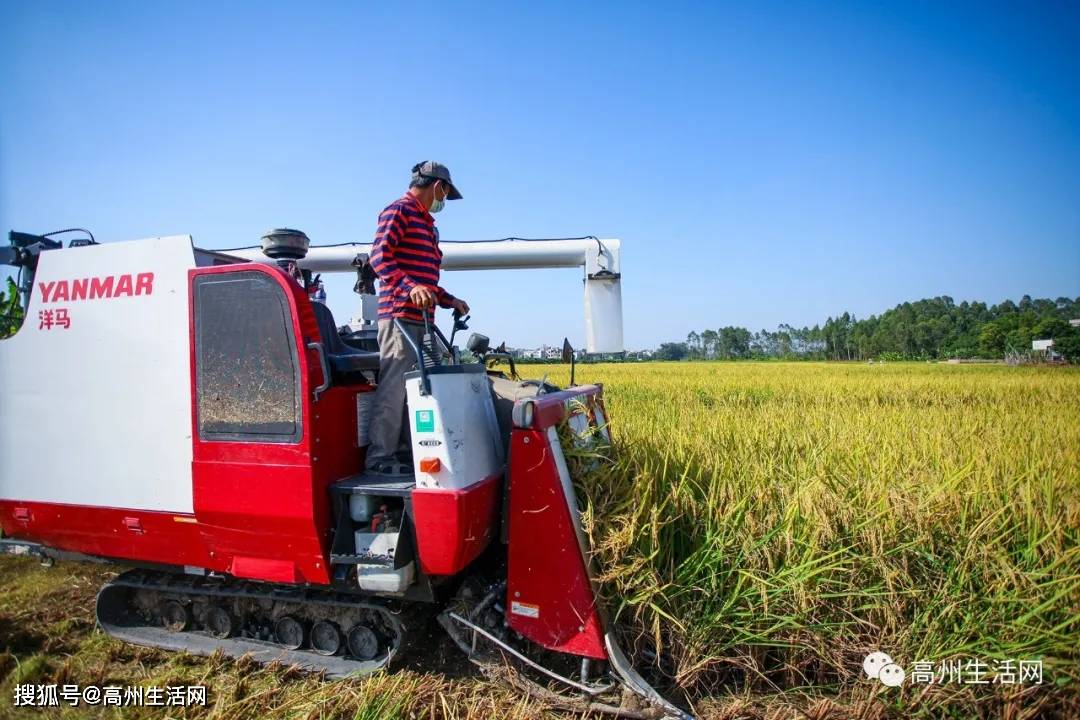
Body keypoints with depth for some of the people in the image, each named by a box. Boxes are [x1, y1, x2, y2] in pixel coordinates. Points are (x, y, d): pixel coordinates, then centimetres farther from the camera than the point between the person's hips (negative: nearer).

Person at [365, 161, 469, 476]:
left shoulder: (426, 223, 27)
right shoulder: (399, 210, -1)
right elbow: (379, 257, -14)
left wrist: (450, 301, 24)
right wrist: (410, 288, -28)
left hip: (420, 318, 10)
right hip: (400, 314, -10)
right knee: (393, 386, -10)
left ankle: (403, 449, 18)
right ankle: (380, 457, -5)